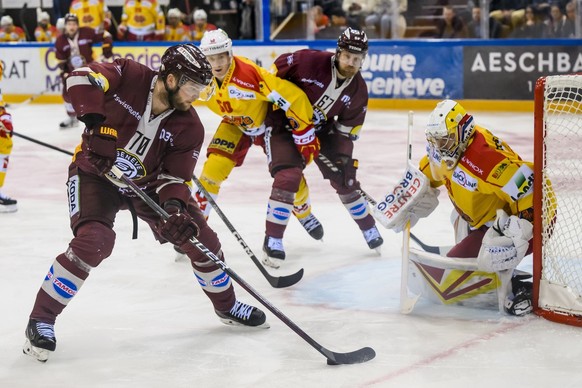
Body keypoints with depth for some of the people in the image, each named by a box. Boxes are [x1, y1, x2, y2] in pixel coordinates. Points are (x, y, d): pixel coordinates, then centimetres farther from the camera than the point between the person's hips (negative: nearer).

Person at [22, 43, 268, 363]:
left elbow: (174, 177, -12)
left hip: (148, 184, 5)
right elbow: (82, 77, -31)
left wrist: (175, 207, -32)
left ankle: (227, 306, 30)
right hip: (96, 173, -5)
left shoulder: (189, 127, -12)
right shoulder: (129, 76, -21)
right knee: (93, 241, -30)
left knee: (201, 239, 2)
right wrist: (96, 124, -41)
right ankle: (40, 320, -15)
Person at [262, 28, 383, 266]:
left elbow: (349, 126, 2)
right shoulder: (310, 61, -25)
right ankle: (273, 238, -12)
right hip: (285, 123, -5)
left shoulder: (358, 90, -7)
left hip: (322, 130, 5)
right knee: (288, 177, -21)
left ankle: (369, 229, 24)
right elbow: (276, 71, -13)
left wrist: (343, 152, -11)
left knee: (345, 178, 4)